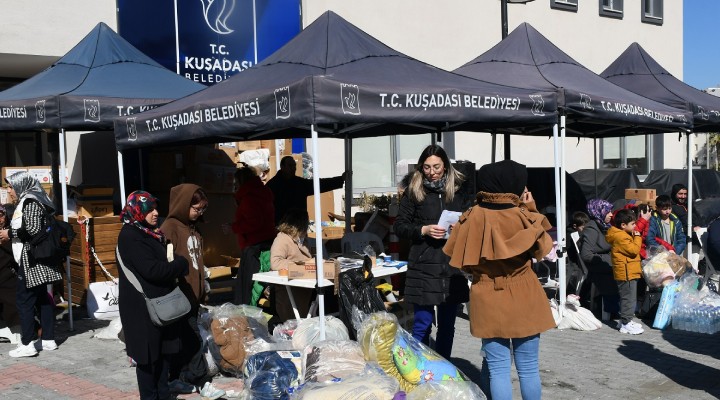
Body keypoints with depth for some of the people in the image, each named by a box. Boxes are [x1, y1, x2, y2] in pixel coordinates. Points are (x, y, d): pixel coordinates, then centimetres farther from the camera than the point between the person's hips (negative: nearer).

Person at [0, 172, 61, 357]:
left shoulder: (30, 202, -12)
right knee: (42, 298, 10)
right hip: (33, 259, 10)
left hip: (31, 260, -10)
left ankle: (27, 344, -5)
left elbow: (33, 230, -21)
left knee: (23, 298, -7)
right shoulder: (27, 202, 18)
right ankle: (48, 339, 15)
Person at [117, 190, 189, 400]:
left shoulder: (152, 233, 13)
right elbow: (152, 269, -23)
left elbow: (165, 260, 19)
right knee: (148, 354, 0)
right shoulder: (130, 236, -16)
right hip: (142, 307, -9)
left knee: (164, 350, 14)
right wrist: (181, 264, -11)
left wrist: (175, 264, -3)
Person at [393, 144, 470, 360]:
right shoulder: (413, 192, 1)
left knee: (447, 324, 11)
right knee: (423, 323, -1)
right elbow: (400, 226, 1)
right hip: (424, 267, -3)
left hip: (452, 267, 3)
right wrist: (424, 230, -14)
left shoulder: (458, 191, 8)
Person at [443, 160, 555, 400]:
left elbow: (458, 259, 0)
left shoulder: (472, 218, -9)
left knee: (498, 369, 8)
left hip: (488, 302, 1)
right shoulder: (523, 216, -14)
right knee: (528, 368, 12)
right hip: (524, 301, -1)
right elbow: (542, 248, 4)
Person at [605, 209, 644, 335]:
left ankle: (626, 320, 27)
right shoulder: (621, 237, -19)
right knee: (629, 298, -6)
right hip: (627, 273, -11)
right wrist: (637, 237, -12)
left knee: (627, 298, 18)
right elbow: (634, 250, -22)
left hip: (630, 272, 11)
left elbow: (633, 249, 23)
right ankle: (626, 324, -2)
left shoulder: (622, 235, 14)